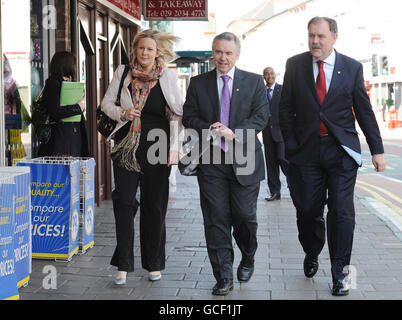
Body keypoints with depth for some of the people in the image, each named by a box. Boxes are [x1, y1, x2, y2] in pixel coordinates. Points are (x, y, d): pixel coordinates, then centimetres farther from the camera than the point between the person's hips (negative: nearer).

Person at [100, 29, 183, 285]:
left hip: (157, 147, -1)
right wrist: (122, 113, -9)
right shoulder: (123, 72, 6)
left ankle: (154, 264, 19)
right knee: (124, 202, -3)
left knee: (154, 205, 6)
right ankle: (124, 265, 5)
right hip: (127, 146, 1)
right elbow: (106, 103, 12)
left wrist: (175, 147, -4)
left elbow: (179, 113, 3)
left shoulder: (168, 77, 0)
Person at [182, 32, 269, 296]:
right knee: (216, 220, -1)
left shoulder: (254, 82, 5)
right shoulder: (198, 83, 9)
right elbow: (189, 117, 7)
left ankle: (248, 259, 33)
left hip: (244, 159, -1)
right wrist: (207, 129, -12)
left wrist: (234, 133, -16)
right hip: (211, 161, 1)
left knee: (245, 216, 3)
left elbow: (262, 116, -2)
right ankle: (224, 277, 5)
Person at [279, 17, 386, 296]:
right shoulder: (295, 65, 4)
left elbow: (364, 111, 5)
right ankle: (312, 255, 34)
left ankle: (340, 272, 8)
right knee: (307, 210, 6)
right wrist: (291, 144, 0)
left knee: (341, 212, -4)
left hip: (342, 151, -1)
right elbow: (286, 108, 8)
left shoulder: (352, 68, 2)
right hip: (306, 150, 1)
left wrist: (377, 150, 3)